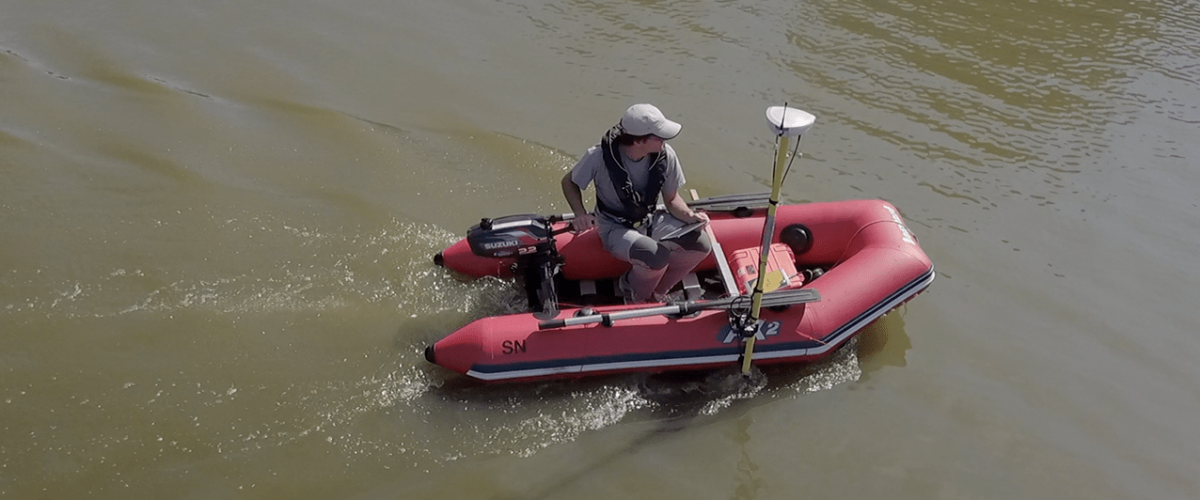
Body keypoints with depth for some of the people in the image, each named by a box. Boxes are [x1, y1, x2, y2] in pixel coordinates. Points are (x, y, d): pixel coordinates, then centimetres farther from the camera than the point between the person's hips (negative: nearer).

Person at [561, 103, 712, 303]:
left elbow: (672, 199, 1)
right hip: (615, 228, -4)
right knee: (656, 256, -34)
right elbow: (569, 182, -5)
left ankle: (655, 293, 3)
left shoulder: (666, 155, -14)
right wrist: (580, 213, -22)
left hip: (652, 221, 5)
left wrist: (690, 216, -20)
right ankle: (634, 294, 3)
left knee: (701, 243, -20)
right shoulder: (599, 157, -23)